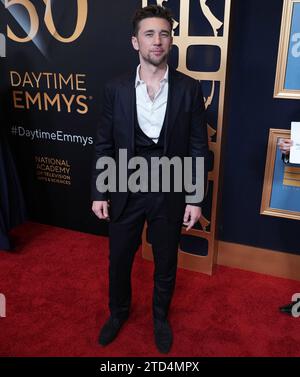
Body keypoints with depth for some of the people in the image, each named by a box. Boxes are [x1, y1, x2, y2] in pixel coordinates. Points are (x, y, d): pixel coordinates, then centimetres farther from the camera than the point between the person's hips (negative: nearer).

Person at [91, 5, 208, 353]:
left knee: (165, 264, 17)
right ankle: (119, 311, 46)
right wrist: (99, 193, -1)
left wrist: (195, 198, -5)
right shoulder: (116, 88, -3)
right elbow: (104, 145, 1)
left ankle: (160, 316, 45)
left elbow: (198, 147, -3)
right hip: (125, 191, 1)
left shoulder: (189, 89, -5)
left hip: (170, 193, 0)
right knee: (119, 260, 17)